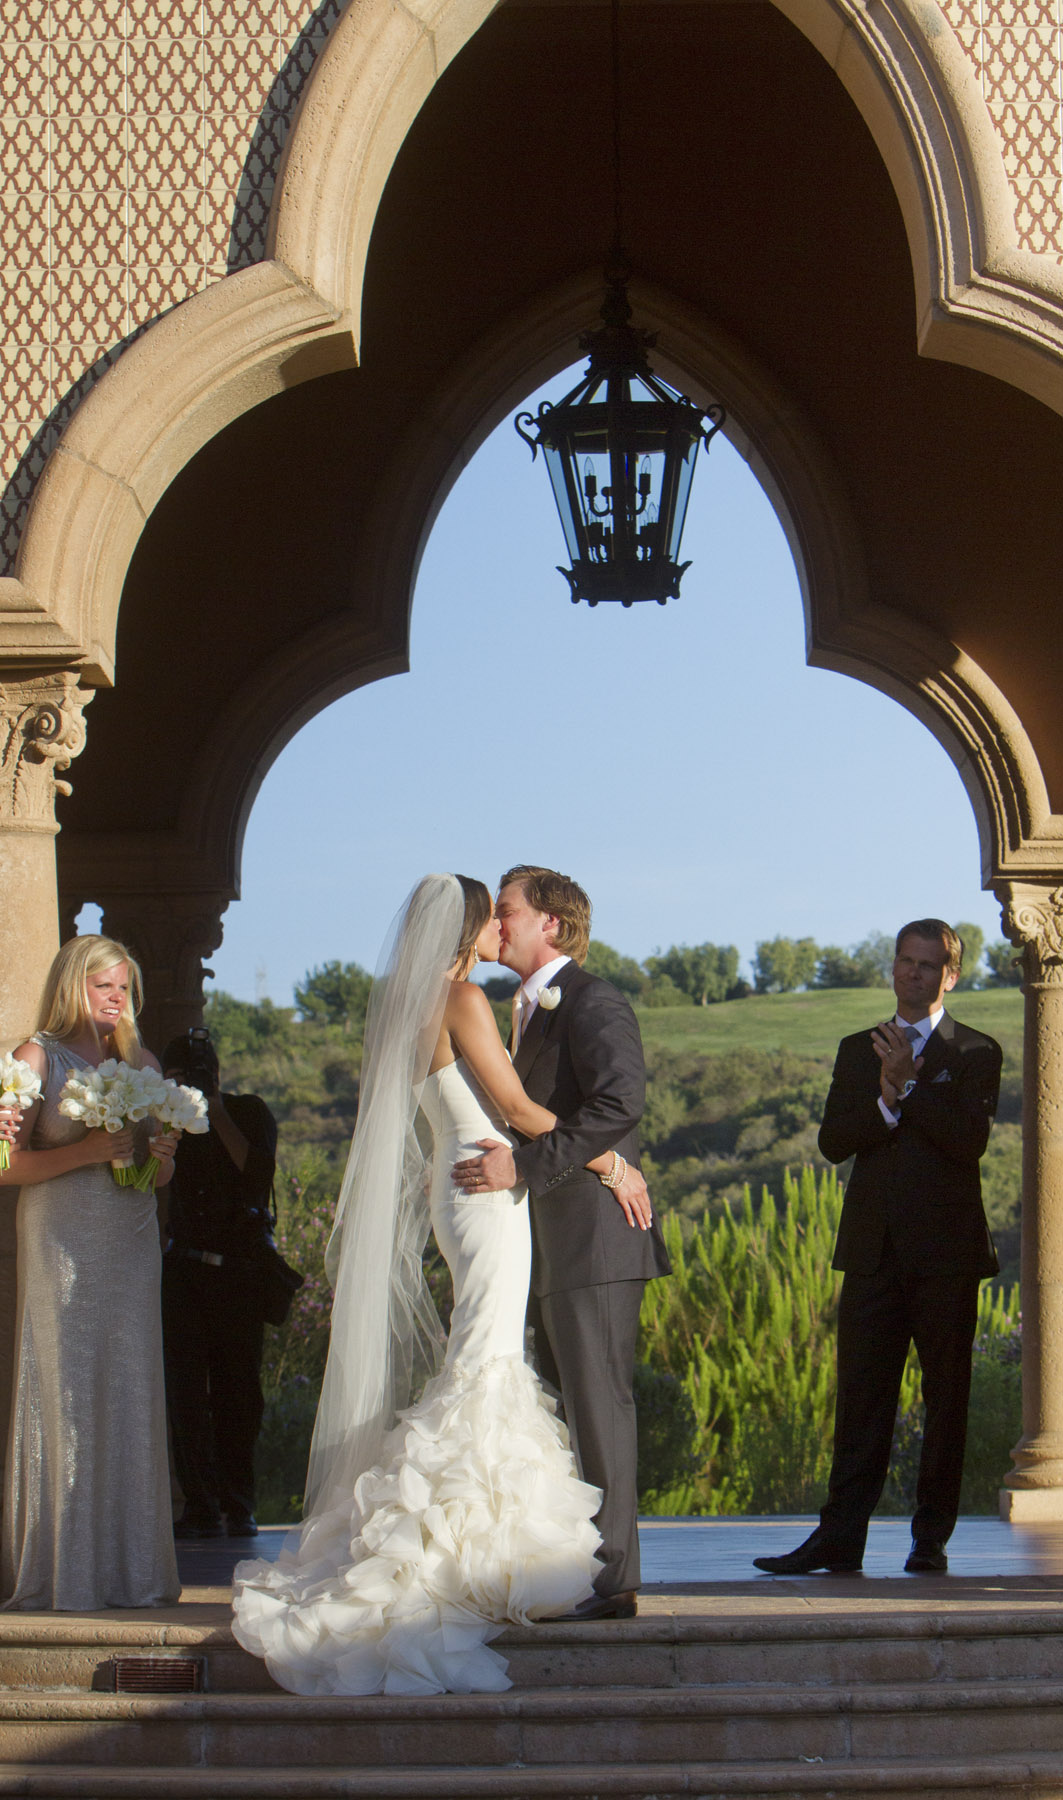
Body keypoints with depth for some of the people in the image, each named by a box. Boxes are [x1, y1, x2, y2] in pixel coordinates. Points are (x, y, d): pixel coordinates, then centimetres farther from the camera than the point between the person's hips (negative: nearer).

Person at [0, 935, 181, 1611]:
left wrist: (161, 1155, -2)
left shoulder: (141, 1063, 16)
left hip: (131, 1247, 5)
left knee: (130, 1395, 2)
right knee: (64, 1396, -7)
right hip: (62, 1247, -5)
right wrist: (88, 1151, -17)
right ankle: (63, 1573, -4)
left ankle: (129, 1565, 6)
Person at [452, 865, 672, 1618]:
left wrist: (522, 1163, -23)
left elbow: (619, 1104, -22)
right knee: (567, 1408, 12)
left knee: (599, 1404, -9)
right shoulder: (532, 1009, 22)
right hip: (552, 1246, 10)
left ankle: (613, 1577, -7)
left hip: (594, 1239, -10)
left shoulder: (593, 1002, -10)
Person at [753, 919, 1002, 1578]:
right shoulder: (858, 1050, 16)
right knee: (861, 1397, 0)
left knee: (946, 1398, 2)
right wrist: (886, 1099, -12)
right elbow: (833, 1141, 4)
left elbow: (970, 1139, -12)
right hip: (874, 1249, 3)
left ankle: (932, 1540, 8)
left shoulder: (975, 1053, 4)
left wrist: (908, 1084, -14)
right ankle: (840, 1538, 0)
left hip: (947, 1251, -3)